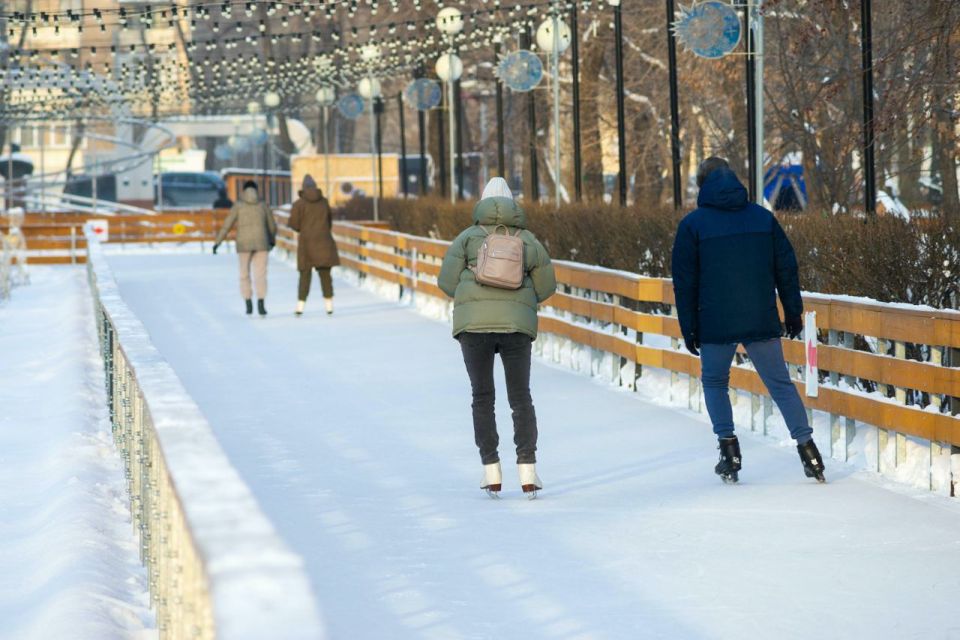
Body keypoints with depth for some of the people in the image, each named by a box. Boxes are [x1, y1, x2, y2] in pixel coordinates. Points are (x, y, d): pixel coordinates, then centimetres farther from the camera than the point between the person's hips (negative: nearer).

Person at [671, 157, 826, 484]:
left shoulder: (692, 224, -1)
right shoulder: (763, 217, 7)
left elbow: (684, 282, -2)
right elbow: (787, 268, 7)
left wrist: (688, 328, 3)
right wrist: (793, 311, 14)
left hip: (715, 325, -2)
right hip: (762, 322, 2)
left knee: (714, 383, 17)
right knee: (780, 383, 10)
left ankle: (728, 446, 5)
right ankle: (806, 446, 0)